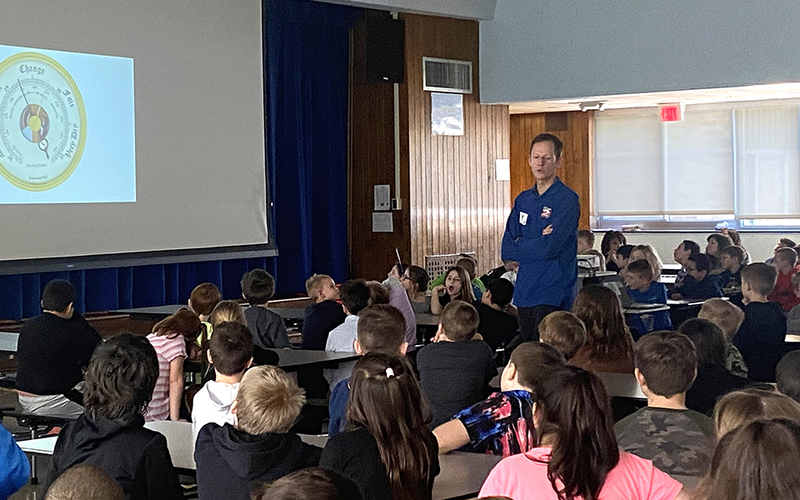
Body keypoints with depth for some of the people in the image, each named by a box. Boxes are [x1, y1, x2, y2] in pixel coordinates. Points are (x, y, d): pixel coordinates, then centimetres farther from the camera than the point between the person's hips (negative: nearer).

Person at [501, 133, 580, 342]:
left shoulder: (567, 199, -7)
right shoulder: (523, 200, 14)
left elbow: (549, 248, -18)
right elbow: (507, 251, 7)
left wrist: (520, 246, -2)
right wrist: (537, 244, -10)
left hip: (554, 295, -7)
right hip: (524, 291, 7)